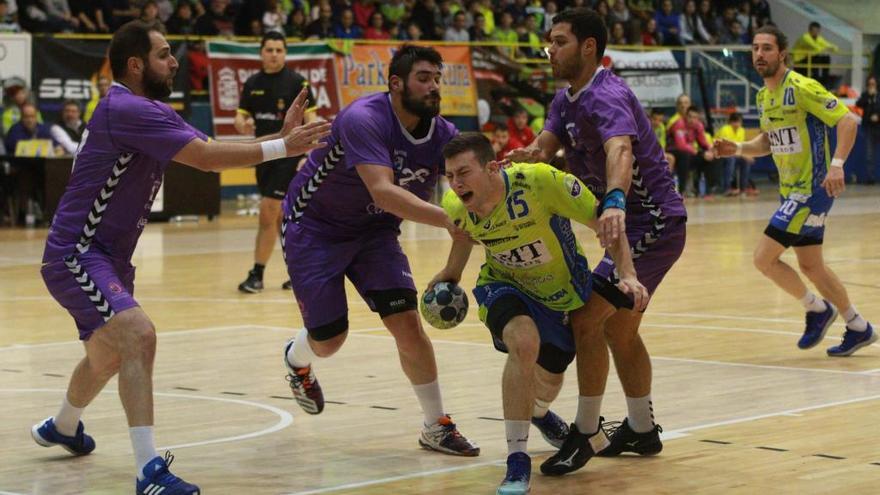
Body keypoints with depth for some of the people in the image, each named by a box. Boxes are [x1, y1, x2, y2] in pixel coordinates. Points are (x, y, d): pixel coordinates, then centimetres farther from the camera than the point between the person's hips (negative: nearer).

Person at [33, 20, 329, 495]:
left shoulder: (152, 112, 10)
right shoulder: (126, 109, -22)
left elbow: (211, 150, 2)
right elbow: (207, 157, -28)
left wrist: (279, 137, -9)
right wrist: (282, 147, -23)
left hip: (107, 257, 11)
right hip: (74, 256, -11)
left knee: (108, 356, 28)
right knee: (138, 334, -30)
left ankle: (62, 427, 57)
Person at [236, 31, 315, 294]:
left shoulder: (296, 82, -6)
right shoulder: (252, 83, 8)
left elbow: (310, 121, -7)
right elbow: (240, 116, 11)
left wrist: (307, 156, -16)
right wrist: (243, 124, -13)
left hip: (288, 155, -6)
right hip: (264, 156, 6)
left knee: (268, 211, -12)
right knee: (280, 218, 11)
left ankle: (257, 274, -8)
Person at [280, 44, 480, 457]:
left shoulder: (442, 134, -12)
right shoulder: (364, 119, -31)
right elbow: (383, 192, -43)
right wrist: (446, 220, -53)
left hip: (374, 230, 5)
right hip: (313, 226, -5)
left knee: (407, 322, -10)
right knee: (329, 340, 1)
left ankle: (437, 426, 2)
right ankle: (297, 360, 40)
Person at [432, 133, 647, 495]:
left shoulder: (542, 181, -37)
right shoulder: (455, 205, -22)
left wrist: (627, 274, -36)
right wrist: (450, 273, 10)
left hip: (563, 291, 0)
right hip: (504, 286, 0)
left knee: (548, 378, 17)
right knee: (524, 341, -33)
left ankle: (538, 411, 59)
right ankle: (517, 461, -21)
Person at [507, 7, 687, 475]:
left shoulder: (607, 97, -23)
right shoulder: (566, 99, 8)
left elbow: (620, 150, -42)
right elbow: (545, 144, -4)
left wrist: (614, 202, -61)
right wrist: (528, 156, -28)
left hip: (653, 222, -10)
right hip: (633, 222, 10)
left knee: (586, 320, -15)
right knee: (618, 329, 19)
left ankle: (585, 433, -4)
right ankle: (641, 430, 33)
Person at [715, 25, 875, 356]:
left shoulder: (801, 88, -16)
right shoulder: (764, 97, 9)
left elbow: (848, 120, -20)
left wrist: (837, 164, -31)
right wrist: (738, 149, 4)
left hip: (812, 189, -9)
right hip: (791, 190, 9)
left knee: (764, 257, -11)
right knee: (810, 265, 14)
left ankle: (816, 309, 9)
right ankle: (859, 328, 27)